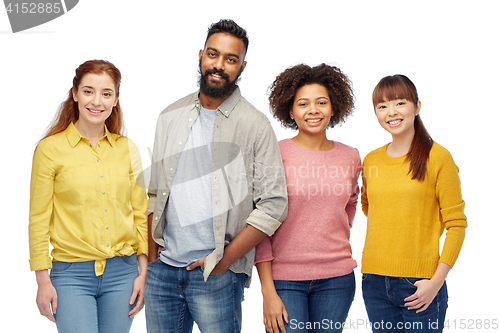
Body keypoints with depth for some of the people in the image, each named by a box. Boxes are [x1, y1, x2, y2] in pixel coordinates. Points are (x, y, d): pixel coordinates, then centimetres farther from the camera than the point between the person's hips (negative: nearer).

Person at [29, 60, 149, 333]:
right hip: (72, 274, -3)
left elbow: (140, 214, 9)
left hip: (122, 272, 3)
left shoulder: (127, 149, 6)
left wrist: (143, 273, 4)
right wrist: (43, 280, -3)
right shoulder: (51, 148, -3)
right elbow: (39, 219, -2)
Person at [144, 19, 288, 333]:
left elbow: (273, 205, -8)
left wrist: (225, 259, -11)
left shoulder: (255, 125, -5)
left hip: (216, 275, -4)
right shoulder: (171, 116, 9)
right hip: (162, 270, 4)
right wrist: (151, 255, 4)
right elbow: (154, 192, 13)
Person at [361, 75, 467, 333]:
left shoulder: (438, 157, -5)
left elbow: (456, 225, -6)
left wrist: (436, 281, -13)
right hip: (375, 282, 4)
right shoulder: (371, 161, 7)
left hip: (420, 284, -4)